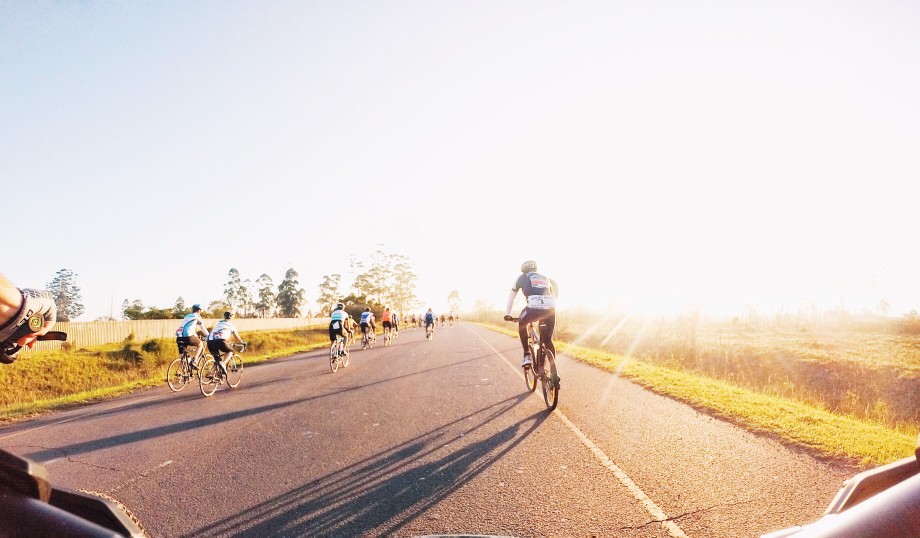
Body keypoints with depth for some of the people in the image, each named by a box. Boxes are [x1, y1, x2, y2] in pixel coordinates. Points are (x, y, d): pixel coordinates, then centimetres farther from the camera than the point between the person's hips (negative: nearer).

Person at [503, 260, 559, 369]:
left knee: (521, 323, 28)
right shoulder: (545, 278, 33)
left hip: (534, 307, -3)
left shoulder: (522, 278, 24)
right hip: (550, 308, 3)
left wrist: (507, 314, 38)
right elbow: (554, 295, 41)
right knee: (548, 340, 17)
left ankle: (527, 355, 19)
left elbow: (511, 297, 30)